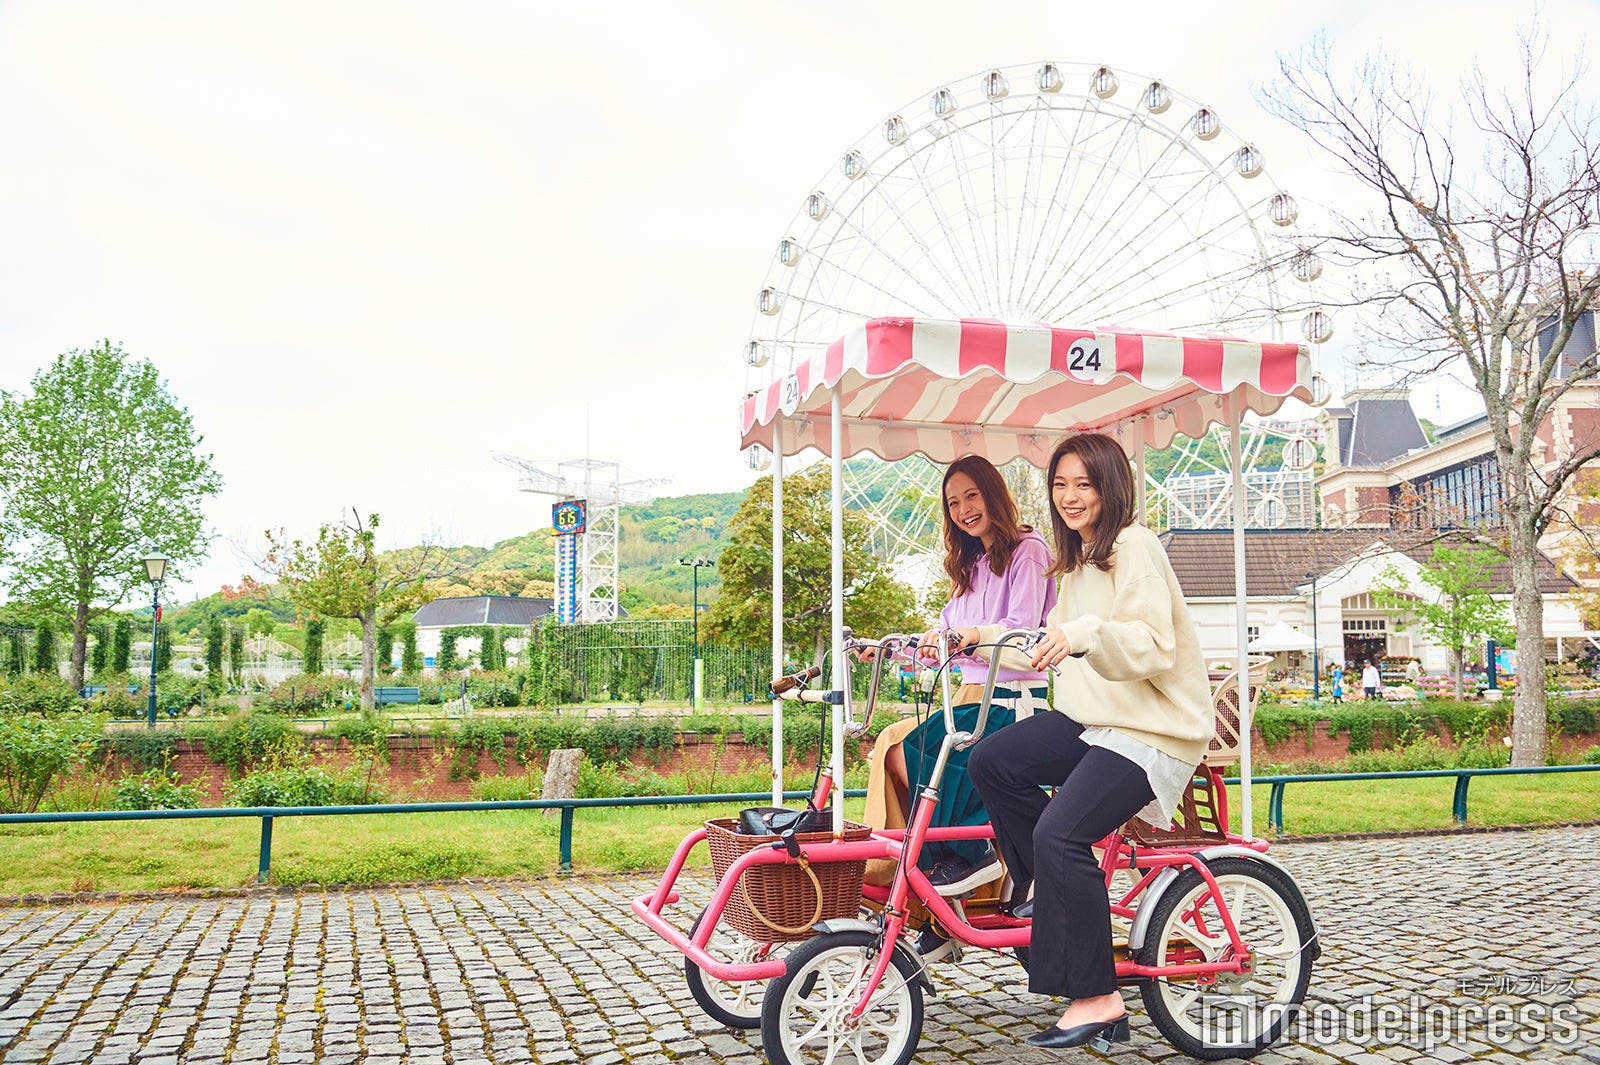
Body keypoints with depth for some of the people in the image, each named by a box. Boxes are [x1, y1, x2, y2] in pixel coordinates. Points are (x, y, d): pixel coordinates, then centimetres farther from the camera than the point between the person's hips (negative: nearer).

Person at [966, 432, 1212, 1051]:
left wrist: (1084, 634, -39)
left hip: (1152, 730, -9)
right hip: (1091, 719, 9)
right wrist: (985, 637, 10)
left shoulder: (1133, 546, -11)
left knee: (1059, 832, -24)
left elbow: (1153, 647, -24)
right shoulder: (1079, 559, 18)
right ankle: (1055, 895, 7)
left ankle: (1098, 1001, -11)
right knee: (991, 762, -10)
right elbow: (1052, 652, 18)